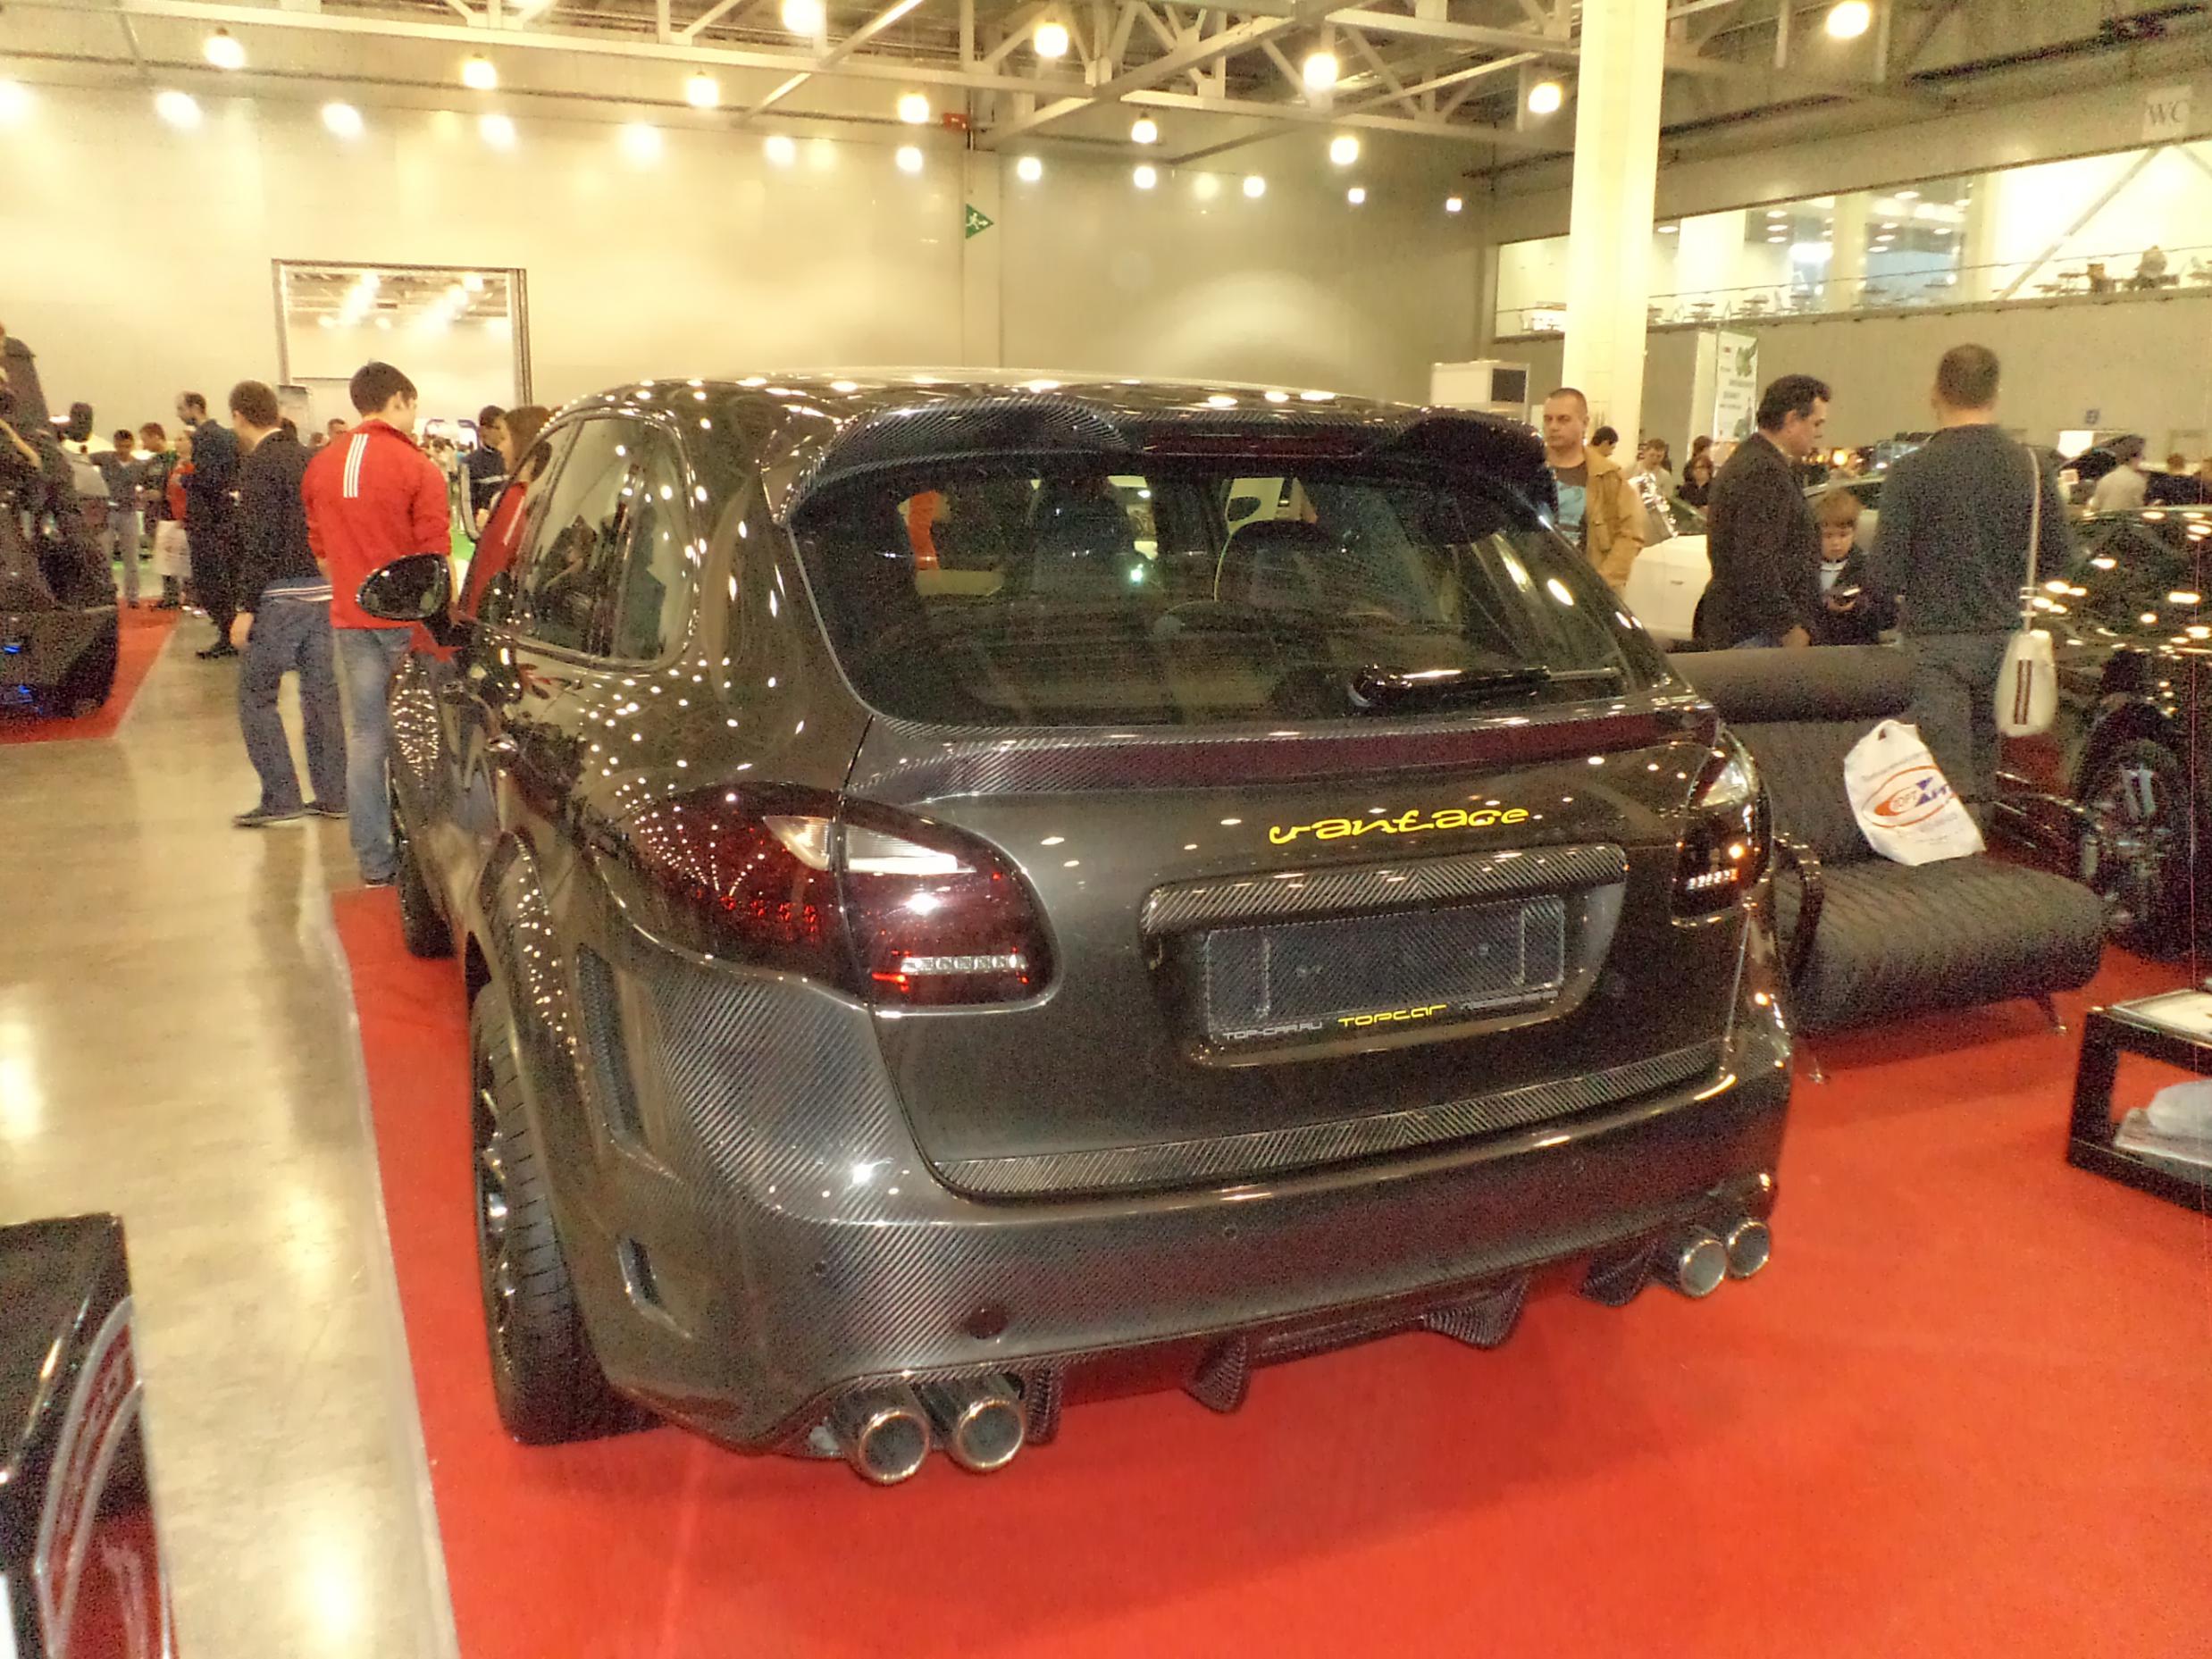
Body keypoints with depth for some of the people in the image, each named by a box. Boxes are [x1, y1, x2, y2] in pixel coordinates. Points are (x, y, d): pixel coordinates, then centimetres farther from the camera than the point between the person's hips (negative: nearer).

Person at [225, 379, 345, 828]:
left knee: (255, 695, 1)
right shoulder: (309, 459, 14)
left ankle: (280, 799, -1)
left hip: (281, 594, -7)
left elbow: (260, 543, -16)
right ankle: (332, 795, 11)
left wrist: (247, 607, -13)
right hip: (323, 590, 7)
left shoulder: (259, 465, -9)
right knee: (321, 694, 9)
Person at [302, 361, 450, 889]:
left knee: (364, 739, 7)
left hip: (350, 621, 5)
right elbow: (436, 556, -10)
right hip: (410, 621, -5)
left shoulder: (321, 466, 7)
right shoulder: (417, 468, -10)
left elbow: (321, 547, 15)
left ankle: (374, 862, 10)